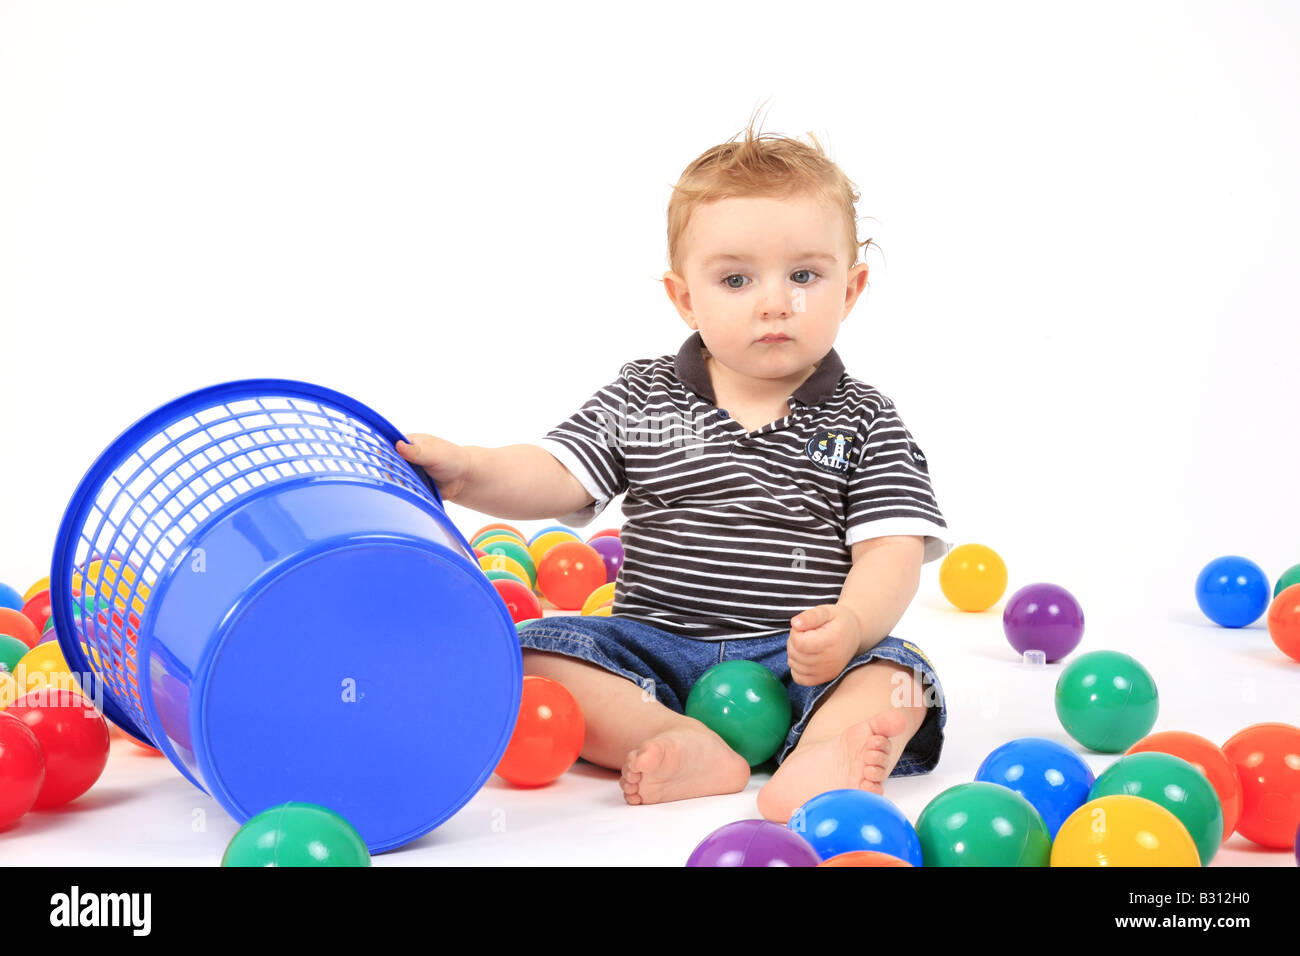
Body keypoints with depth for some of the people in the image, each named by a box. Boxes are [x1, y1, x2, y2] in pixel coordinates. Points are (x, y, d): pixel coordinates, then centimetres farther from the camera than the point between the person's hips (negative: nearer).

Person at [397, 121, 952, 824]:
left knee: (894, 674, -28)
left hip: (802, 661, -1)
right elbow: (553, 476, -3)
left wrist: (850, 625, -26)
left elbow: (893, 547, -5)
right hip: (654, 652, 2)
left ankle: (814, 762, -54)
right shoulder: (640, 400, 6)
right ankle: (689, 748, -35)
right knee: (531, 655, -19)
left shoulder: (862, 422, 3)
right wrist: (467, 471, -24)